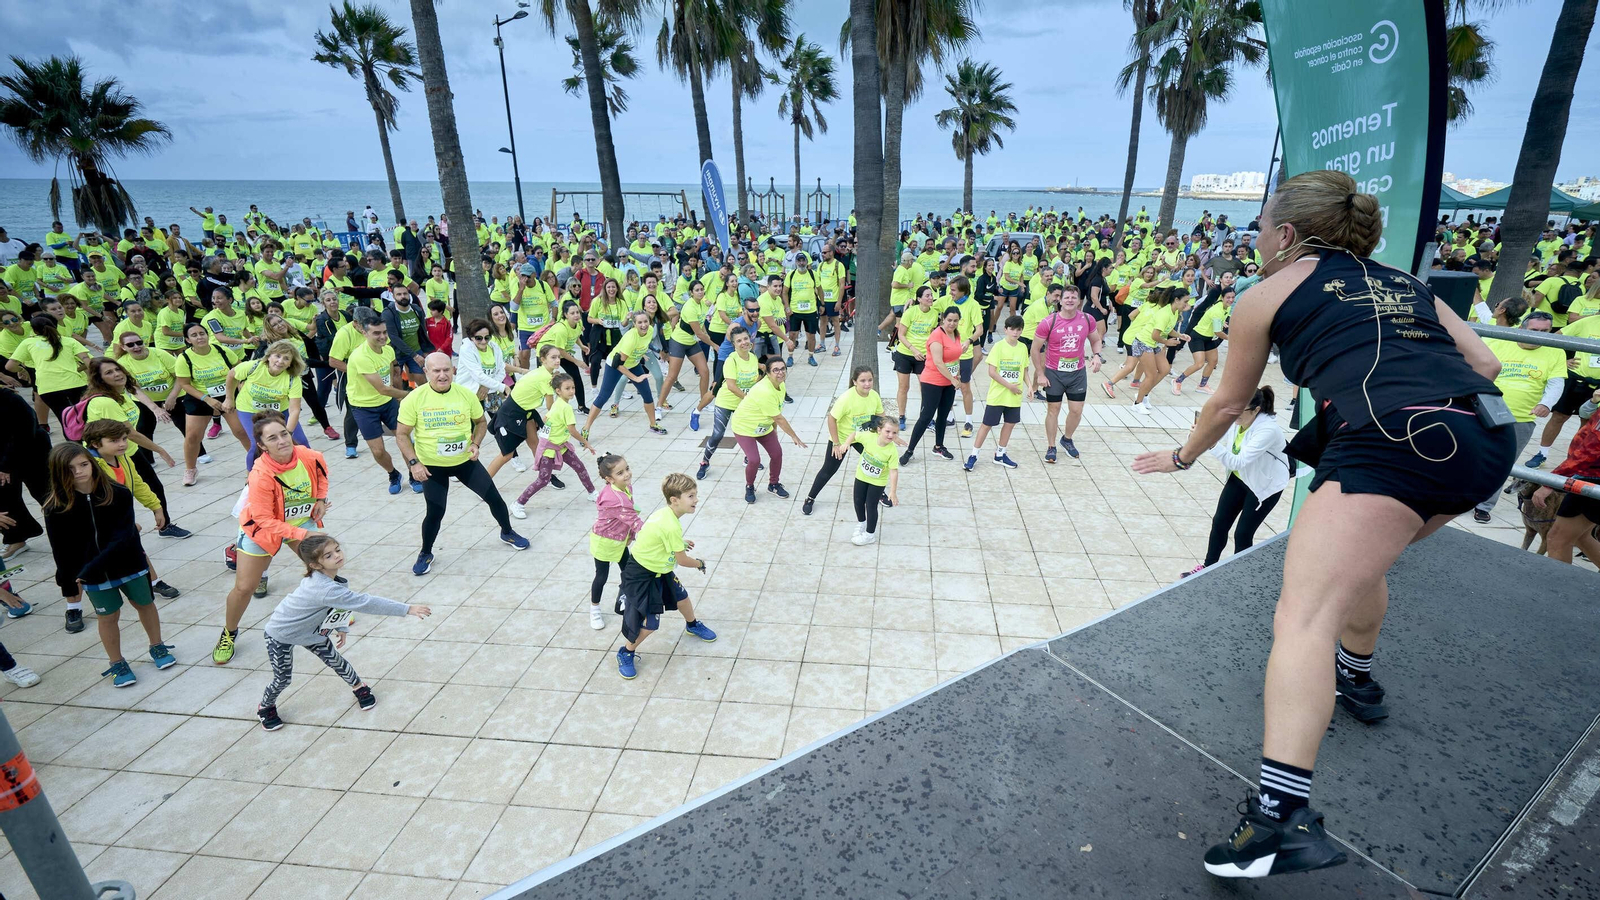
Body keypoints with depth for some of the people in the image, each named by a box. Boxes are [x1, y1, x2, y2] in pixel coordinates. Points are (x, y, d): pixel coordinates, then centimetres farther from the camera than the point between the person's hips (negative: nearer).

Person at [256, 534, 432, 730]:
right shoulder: (325, 589, -45)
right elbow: (365, 603, -48)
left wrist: (341, 627, 7)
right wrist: (407, 608, -49)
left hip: (311, 630, 7)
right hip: (281, 635, -7)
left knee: (335, 660, 9)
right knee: (283, 679, 9)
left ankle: (359, 686, 32)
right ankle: (265, 707, 39)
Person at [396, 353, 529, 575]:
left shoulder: (466, 394, -9)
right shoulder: (414, 399, -16)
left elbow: (481, 422, 7)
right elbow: (402, 435, -9)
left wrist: (476, 443, -10)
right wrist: (414, 463, -19)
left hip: (465, 461, 2)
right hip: (432, 466, -2)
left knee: (494, 497, 7)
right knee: (435, 513, 0)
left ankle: (507, 533, 34)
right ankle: (425, 554, 27)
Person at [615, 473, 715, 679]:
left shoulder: (665, 513, -6)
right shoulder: (672, 526, -33)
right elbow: (682, 561, -20)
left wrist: (680, 544, 12)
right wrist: (700, 564, -1)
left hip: (659, 569, 9)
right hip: (641, 576, -9)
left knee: (681, 597, 23)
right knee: (650, 624, -4)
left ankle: (692, 625, 53)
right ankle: (626, 653, 23)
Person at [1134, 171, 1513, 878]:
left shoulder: (1272, 290, 12)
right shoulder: (1405, 284, 28)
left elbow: (1228, 403, 19)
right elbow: (1485, 364, 24)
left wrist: (1181, 455, 35)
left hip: (1396, 441, -8)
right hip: (1488, 438, 8)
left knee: (1304, 617, -13)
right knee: (1360, 555, 32)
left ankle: (1283, 815, -23)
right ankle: (1356, 680, 52)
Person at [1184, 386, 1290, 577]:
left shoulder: (1268, 431, -33)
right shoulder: (1235, 420, -16)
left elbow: (1238, 462, -39)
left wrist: (1212, 444, -50)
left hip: (1265, 484, -6)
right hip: (1239, 478, 6)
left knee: (1243, 533, -2)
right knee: (1219, 523, 8)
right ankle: (1208, 566, 25)